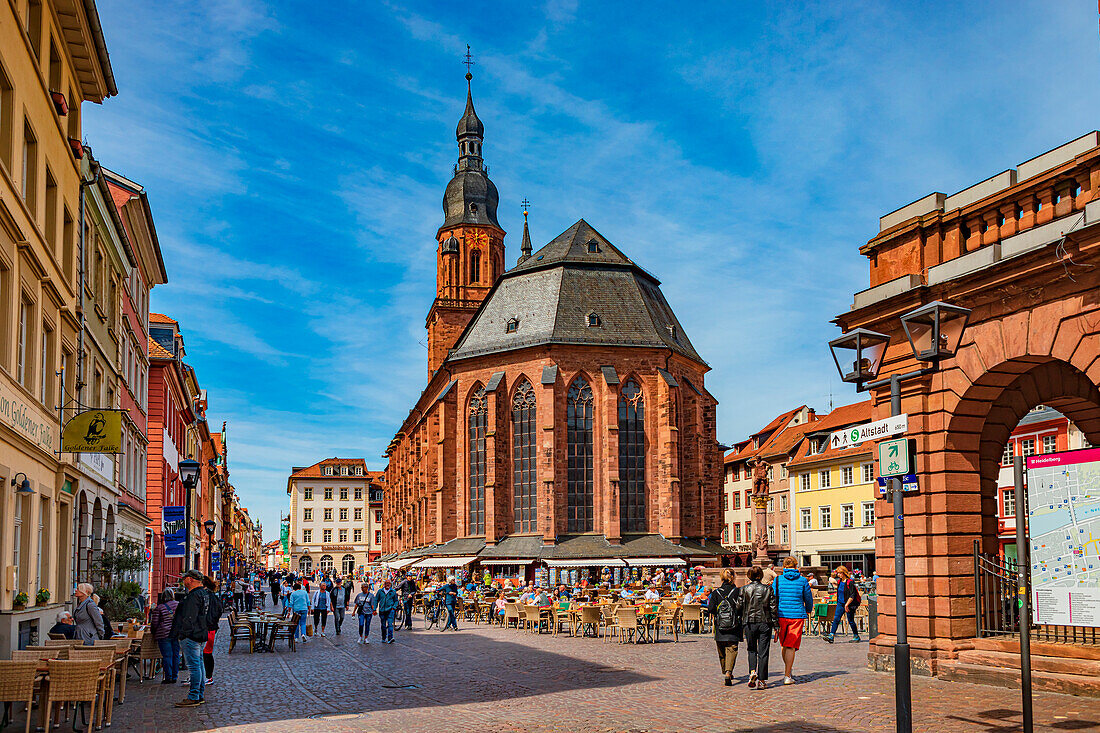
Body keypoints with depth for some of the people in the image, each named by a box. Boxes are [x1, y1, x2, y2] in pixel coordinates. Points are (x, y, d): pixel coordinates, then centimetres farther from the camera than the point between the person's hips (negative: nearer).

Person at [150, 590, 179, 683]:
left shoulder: (159, 608, -7)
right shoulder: (179, 604, 4)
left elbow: (154, 623, -5)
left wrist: (154, 633, 12)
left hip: (164, 634, -4)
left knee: (167, 656, -1)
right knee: (176, 655, 10)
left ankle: (168, 677, -2)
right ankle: (174, 676, 14)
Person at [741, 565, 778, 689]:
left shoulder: (744, 589, -2)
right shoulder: (768, 589, -2)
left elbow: (740, 607, -1)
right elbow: (773, 608, -1)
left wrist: (740, 623, 10)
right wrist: (776, 624, 5)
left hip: (750, 623, 0)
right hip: (765, 623, 0)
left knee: (752, 650, 15)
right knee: (763, 651, 4)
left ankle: (753, 671, -8)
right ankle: (761, 680, 4)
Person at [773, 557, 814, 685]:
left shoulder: (778, 580, 2)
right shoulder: (802, 580, 1)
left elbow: (772, 599, 2)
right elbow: (809, 599, 10)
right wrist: (808, 611, 30)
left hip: (781, 615, 1)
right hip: (797, 615, -1)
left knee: (784, 645, 18)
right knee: (791, 646, -1)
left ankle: (788, 670, 28)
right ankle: (787, 676, -5)